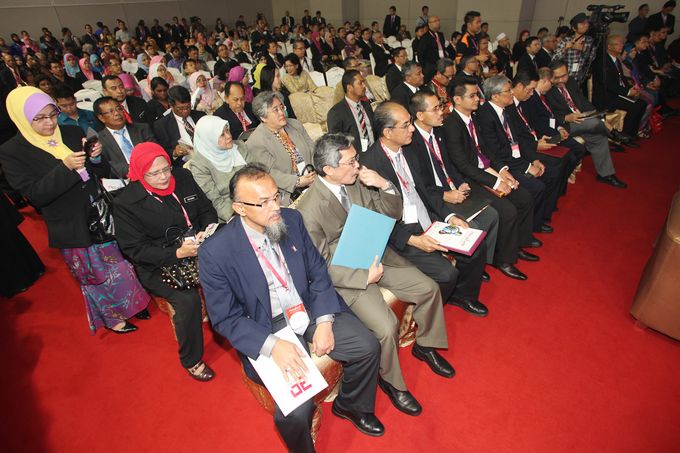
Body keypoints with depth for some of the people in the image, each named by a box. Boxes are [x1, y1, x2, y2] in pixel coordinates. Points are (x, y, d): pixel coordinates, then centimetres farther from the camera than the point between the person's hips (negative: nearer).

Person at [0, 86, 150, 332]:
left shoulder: (72, 133, -1)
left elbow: (102, 172, 3)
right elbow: (35, 195, -16)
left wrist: (96, 157, -19)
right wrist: (65, 168, -28)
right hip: (72, 228, -3)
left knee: (120, 262, 16)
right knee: (95, 275, 12)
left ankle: (131, 303, 40)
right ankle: (111, 317, 34)